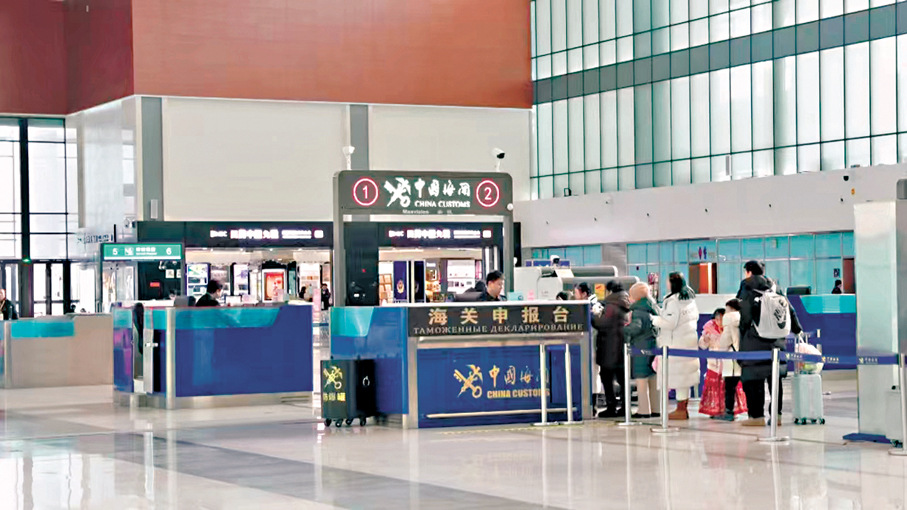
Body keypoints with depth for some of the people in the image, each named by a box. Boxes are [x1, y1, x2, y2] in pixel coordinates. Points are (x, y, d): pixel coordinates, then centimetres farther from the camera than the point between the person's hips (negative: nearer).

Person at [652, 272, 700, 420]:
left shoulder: (673, 301, -18)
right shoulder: (690, 299, 9)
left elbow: (669, 323, -20)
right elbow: (695, 316, 21)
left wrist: (653, 319, -10)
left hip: (676, 343, -9)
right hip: (690, 340, 9)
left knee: (678, 376, -5)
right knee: (686, 374, 14)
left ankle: (681, 410, -3)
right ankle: (684, 408, 21)